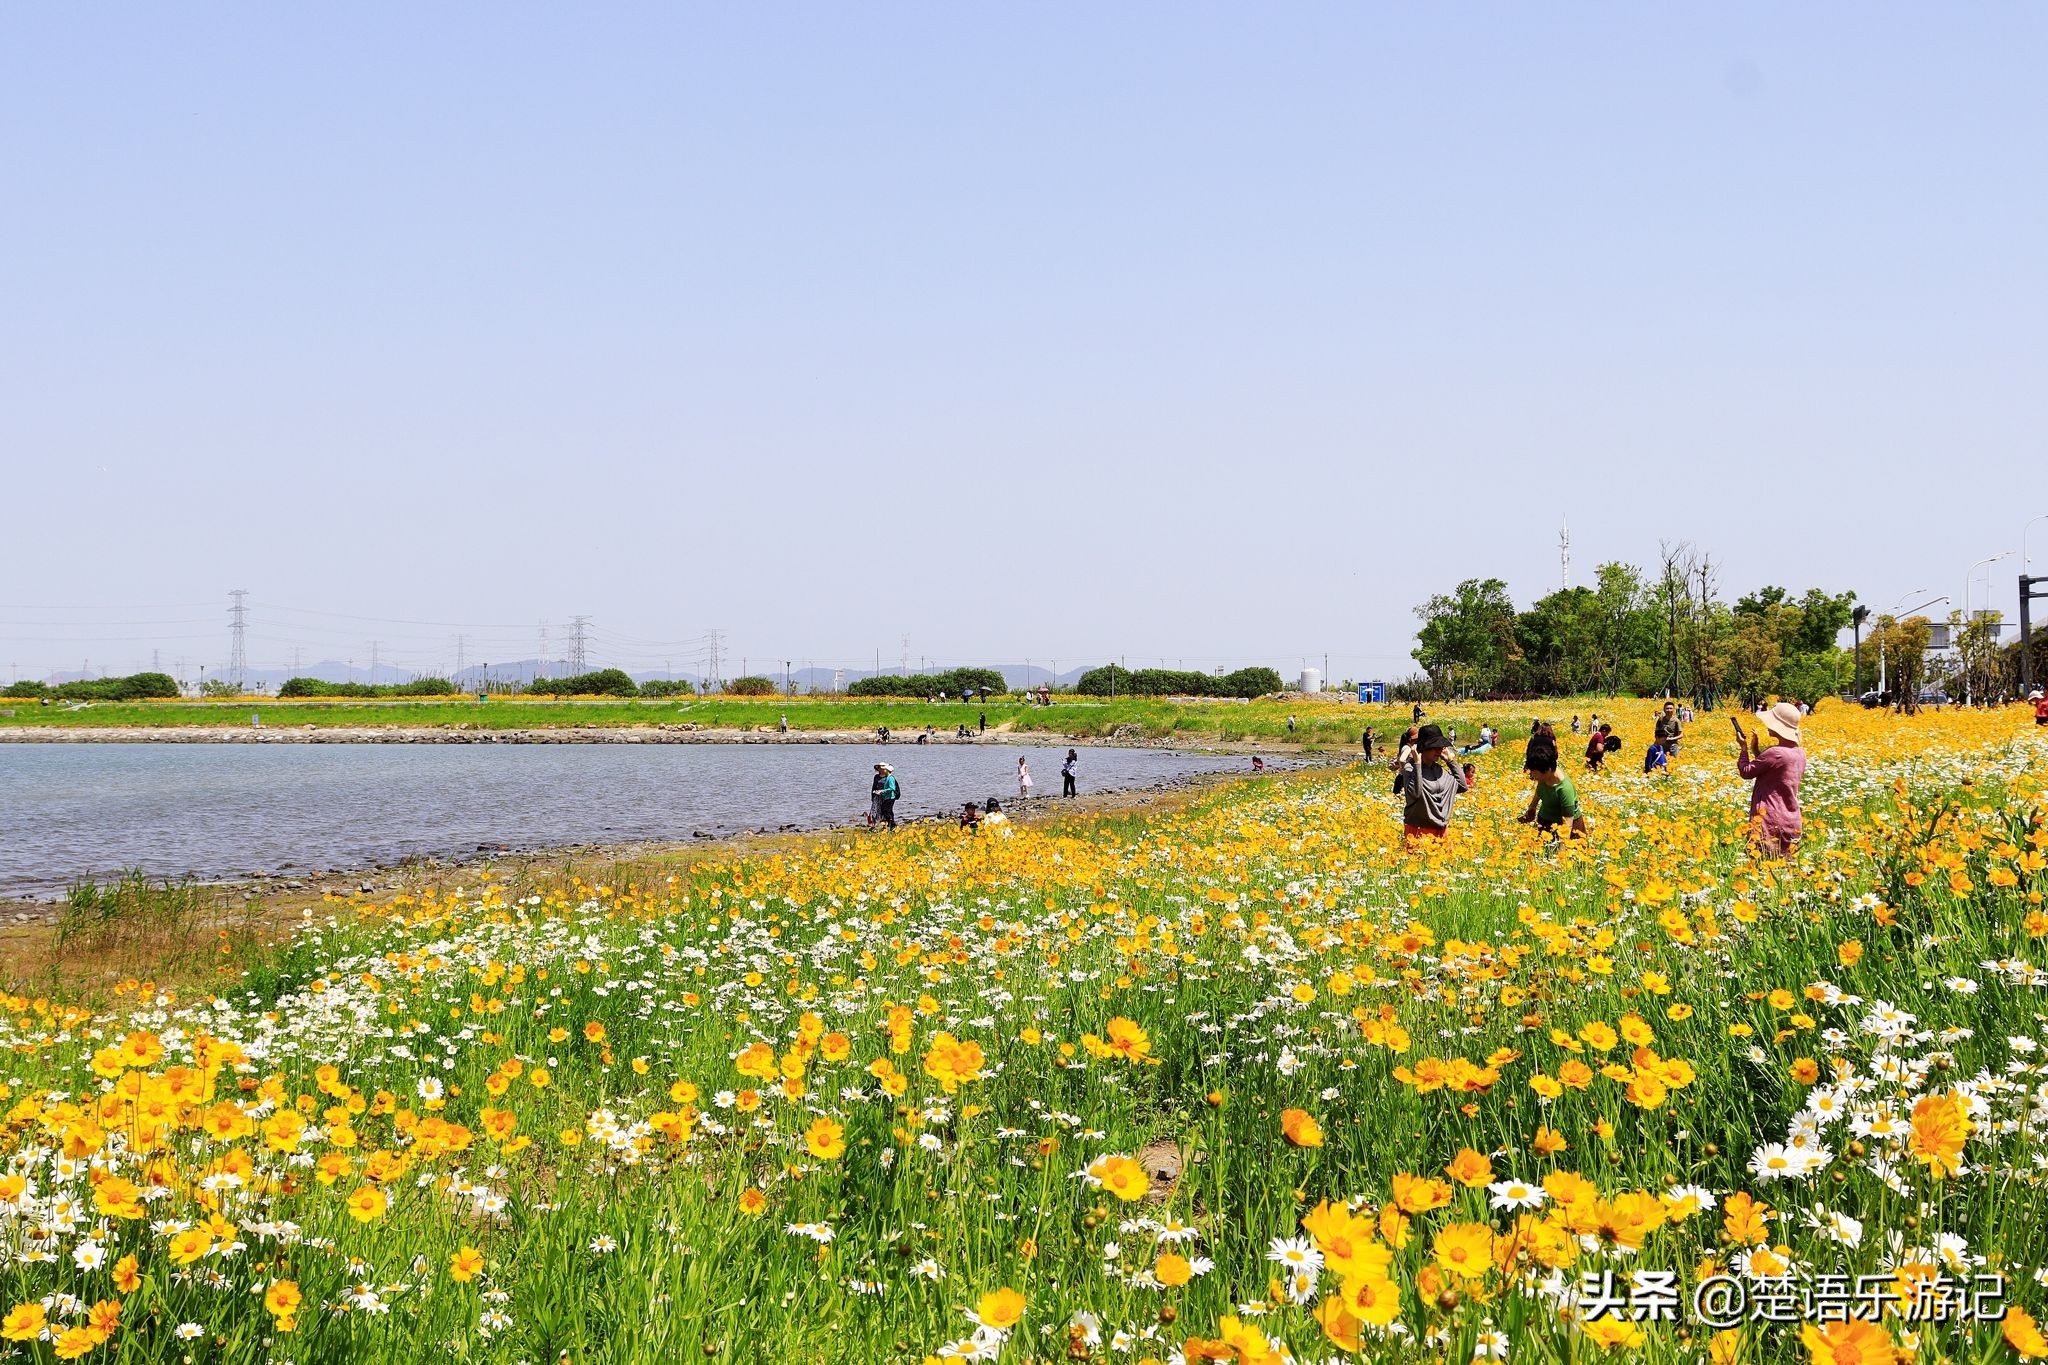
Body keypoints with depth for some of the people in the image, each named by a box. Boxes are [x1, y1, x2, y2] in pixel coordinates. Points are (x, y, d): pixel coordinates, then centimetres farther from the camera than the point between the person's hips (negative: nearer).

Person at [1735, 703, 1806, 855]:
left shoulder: (1775, 753, -21)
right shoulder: (1800, 754, 7)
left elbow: (1746, 772, -9)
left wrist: (1743, 747, 6)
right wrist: (1756, 751, 15)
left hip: (1771, 823, -9)